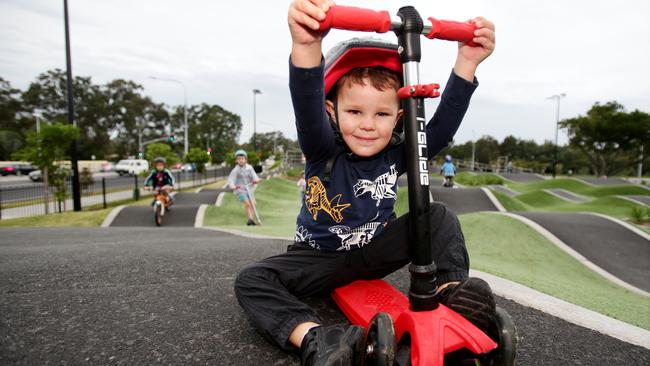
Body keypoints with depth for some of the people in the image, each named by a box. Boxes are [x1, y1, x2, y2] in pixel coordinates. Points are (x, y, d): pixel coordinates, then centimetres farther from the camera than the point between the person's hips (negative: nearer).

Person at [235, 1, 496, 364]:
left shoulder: (396, 154, -11)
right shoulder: (323, 150, -20)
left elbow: (444, 124, -22)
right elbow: (308, 107, -41)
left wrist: (467, 62, -34)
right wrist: (307, 46, -60)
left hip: (375, 252, 2)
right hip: (320, 257, -1)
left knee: (440, 216, -11)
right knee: (251, 280, -23)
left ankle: (451, 289, -16)